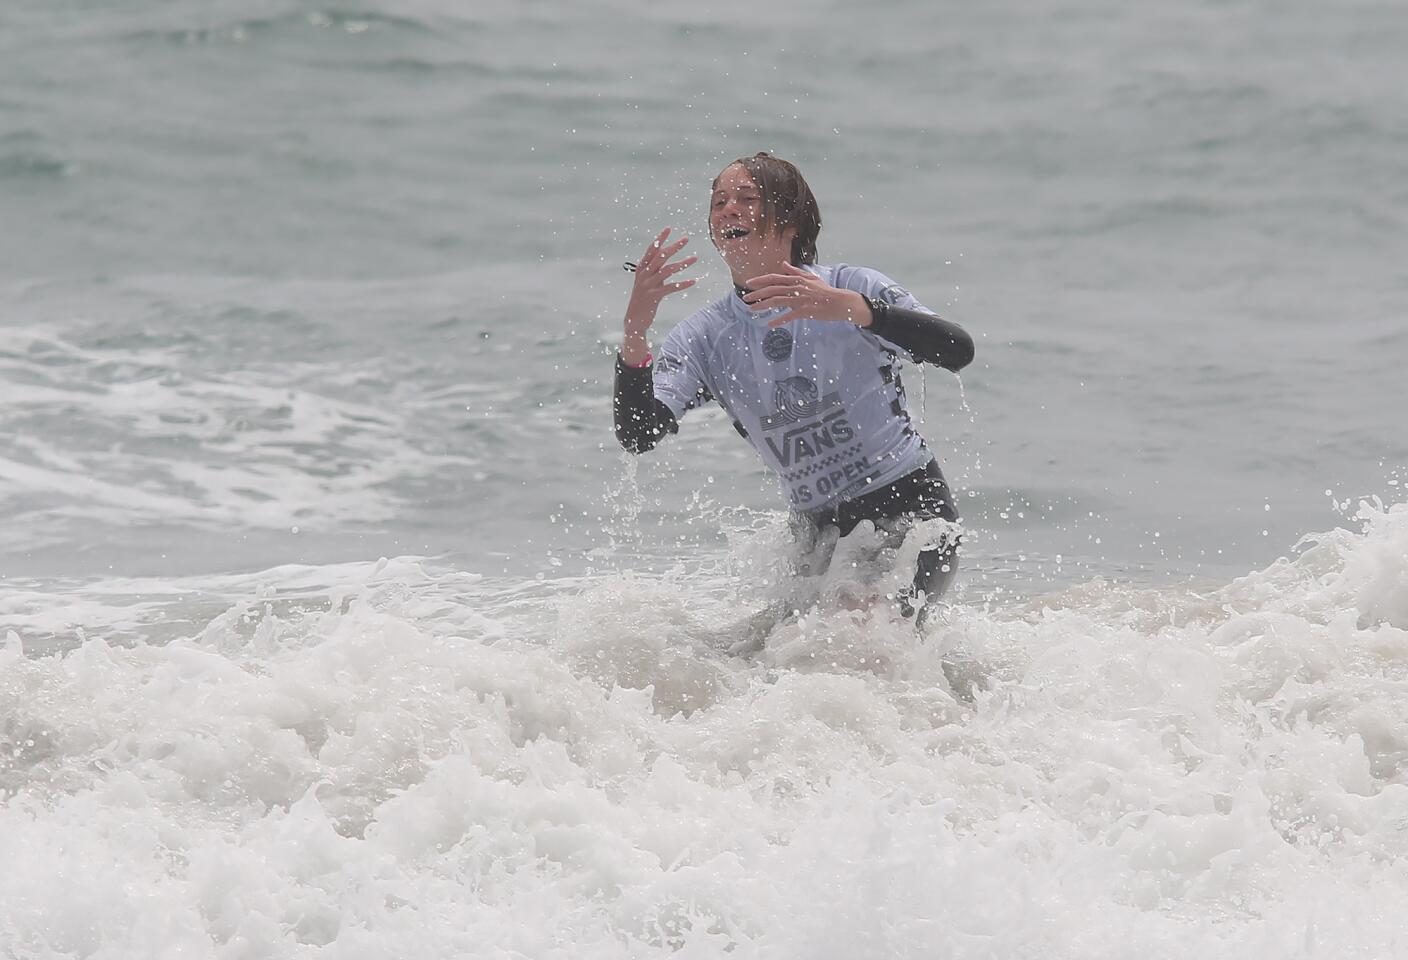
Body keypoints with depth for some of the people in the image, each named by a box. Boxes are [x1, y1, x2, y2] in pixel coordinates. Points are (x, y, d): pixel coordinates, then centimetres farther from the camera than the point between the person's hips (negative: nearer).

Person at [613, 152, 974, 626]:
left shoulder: (850, 287, -9)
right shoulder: (703, 337, 2)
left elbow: (957, 350, -24)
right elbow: (637, 435, -12)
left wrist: (849, 308, -38)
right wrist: (634, 330, -28)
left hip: (911, 515, -5)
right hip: (820, 534, 5)